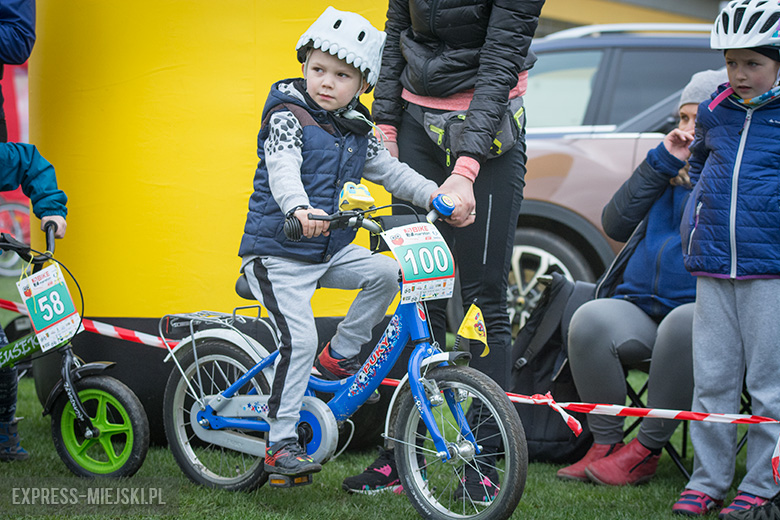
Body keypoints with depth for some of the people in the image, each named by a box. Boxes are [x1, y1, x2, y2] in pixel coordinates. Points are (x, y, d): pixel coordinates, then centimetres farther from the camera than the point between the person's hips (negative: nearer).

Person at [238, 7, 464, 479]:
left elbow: (390, 171, 11)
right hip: (278, 250, -7)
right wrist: (300, 209, -49)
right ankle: (281, 443, -9)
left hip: (330, 251, 7)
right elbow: (283, 170, -28)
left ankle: (339, 355, 6)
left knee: (386, 273, -13)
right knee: (300, 339, -17)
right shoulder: (288, 118, -12)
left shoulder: (357, 133, 9)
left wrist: (435, 196, -5)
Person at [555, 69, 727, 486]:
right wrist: (662, 163, 3)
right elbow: (616, 225, 8)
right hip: (639, 307, 4)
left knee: (684, 323, -39)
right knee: (590, 319, -28)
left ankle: (645, 451, -25)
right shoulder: (668, 170, 23)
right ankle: (605, 443, -15)